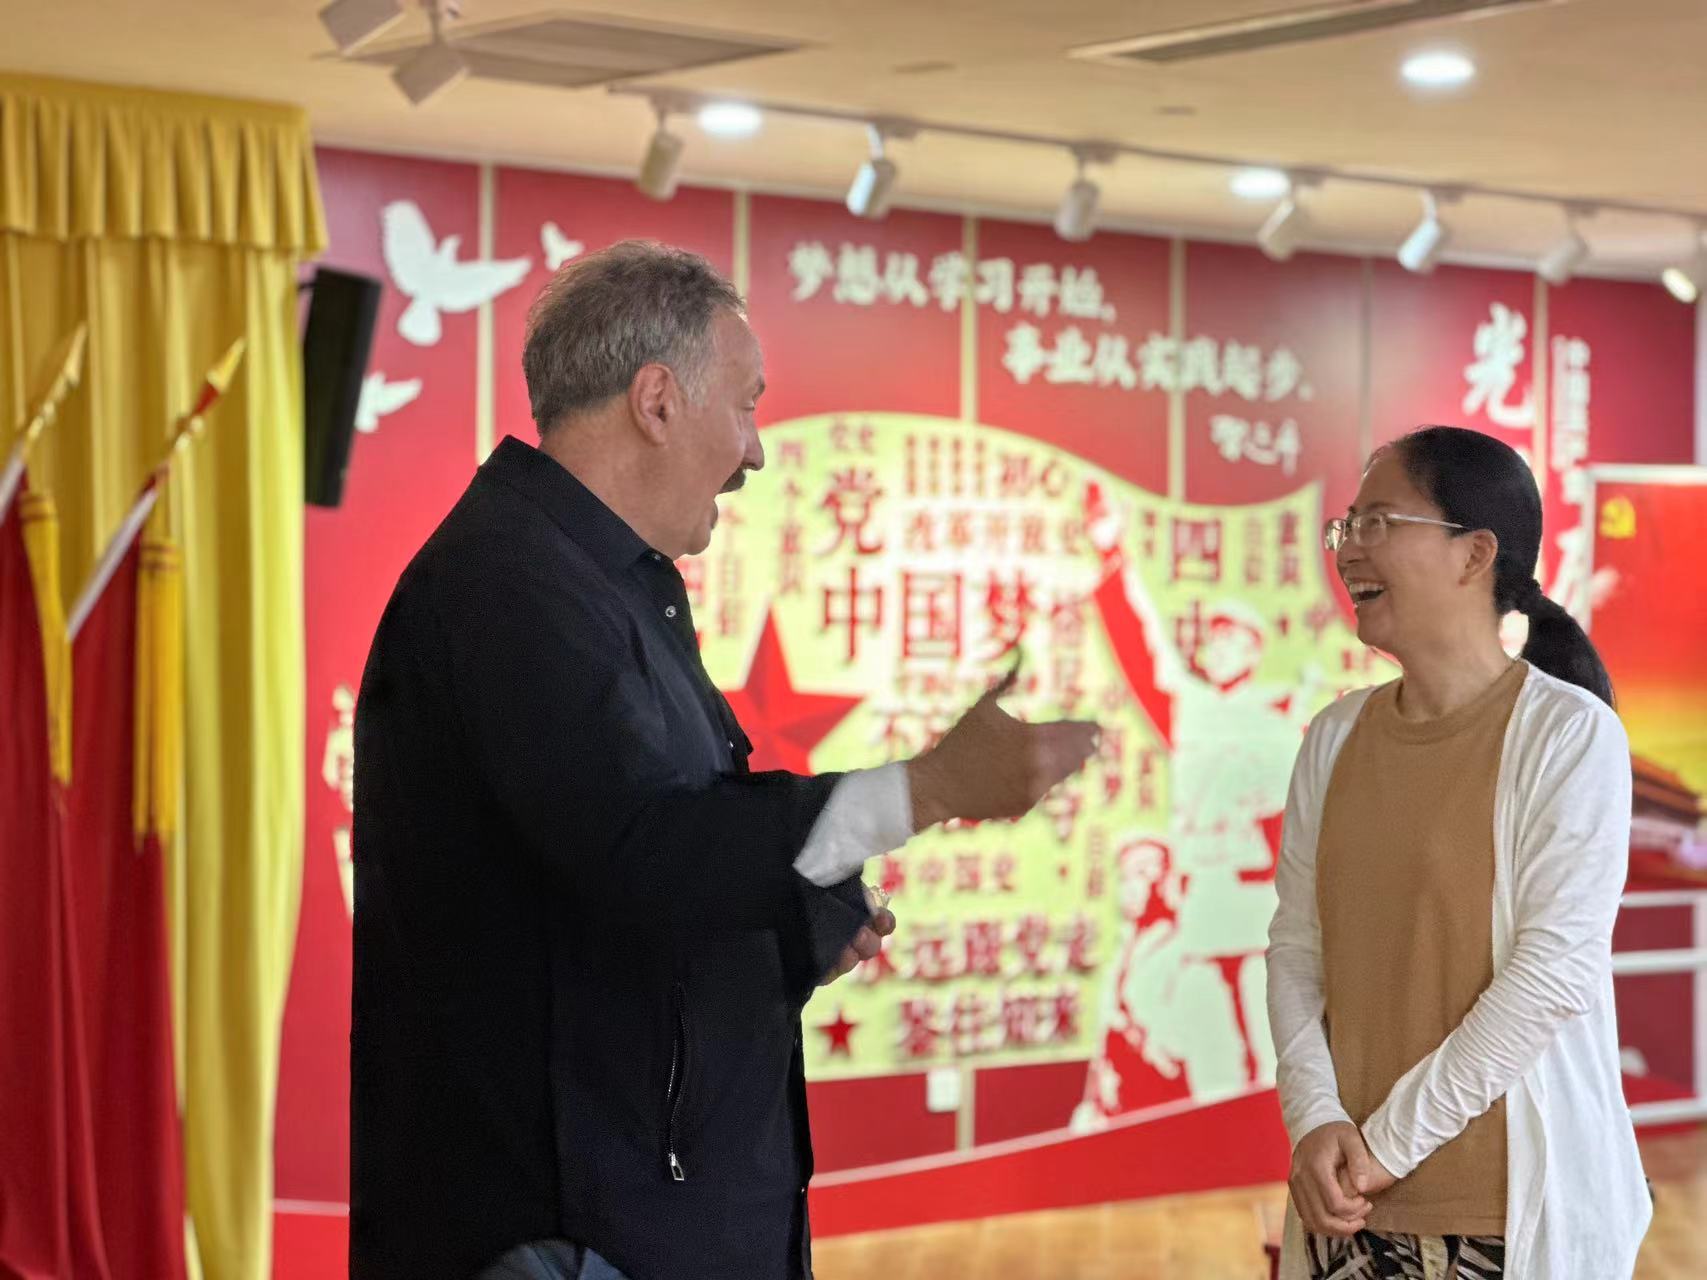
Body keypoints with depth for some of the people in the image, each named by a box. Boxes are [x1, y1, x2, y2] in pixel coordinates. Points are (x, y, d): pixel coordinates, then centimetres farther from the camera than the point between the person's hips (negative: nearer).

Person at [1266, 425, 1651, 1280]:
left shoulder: (1567, 732, -10)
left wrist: (1390, 1140, -15)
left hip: (1514, 1204, -4)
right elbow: (1296, 943, 4)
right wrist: (1316, 1118, -12)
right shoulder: (1336, 736, 6)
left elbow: (1558, 970, -16)